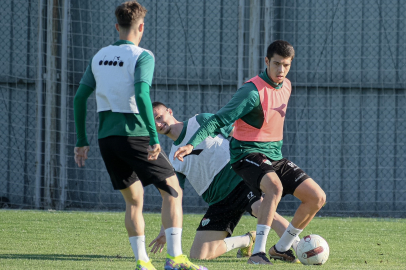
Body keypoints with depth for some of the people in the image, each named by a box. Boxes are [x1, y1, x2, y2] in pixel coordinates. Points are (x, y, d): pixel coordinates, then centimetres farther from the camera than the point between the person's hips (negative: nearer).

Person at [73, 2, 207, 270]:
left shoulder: (100, 57, 12)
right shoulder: (142, 57, -7)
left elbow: (80, 98, 13)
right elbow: (141, 95, -21)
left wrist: (82, 141, 18)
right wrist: (154, 137, -21)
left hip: (106, 137, 6)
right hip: (134, 135, -6)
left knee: (134, 199, 17)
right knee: (173, 191, 3)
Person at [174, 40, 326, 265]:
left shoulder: (286, 86, 7)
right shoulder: (253, 91, -18)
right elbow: (218, 119, -23)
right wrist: (192, 144, -34)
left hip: (274, 157, 8)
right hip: (248, 154, -8)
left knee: (317, 197, -3)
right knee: (275, 186, -38)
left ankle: (281, 248, 12)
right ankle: (257, 253, -39)